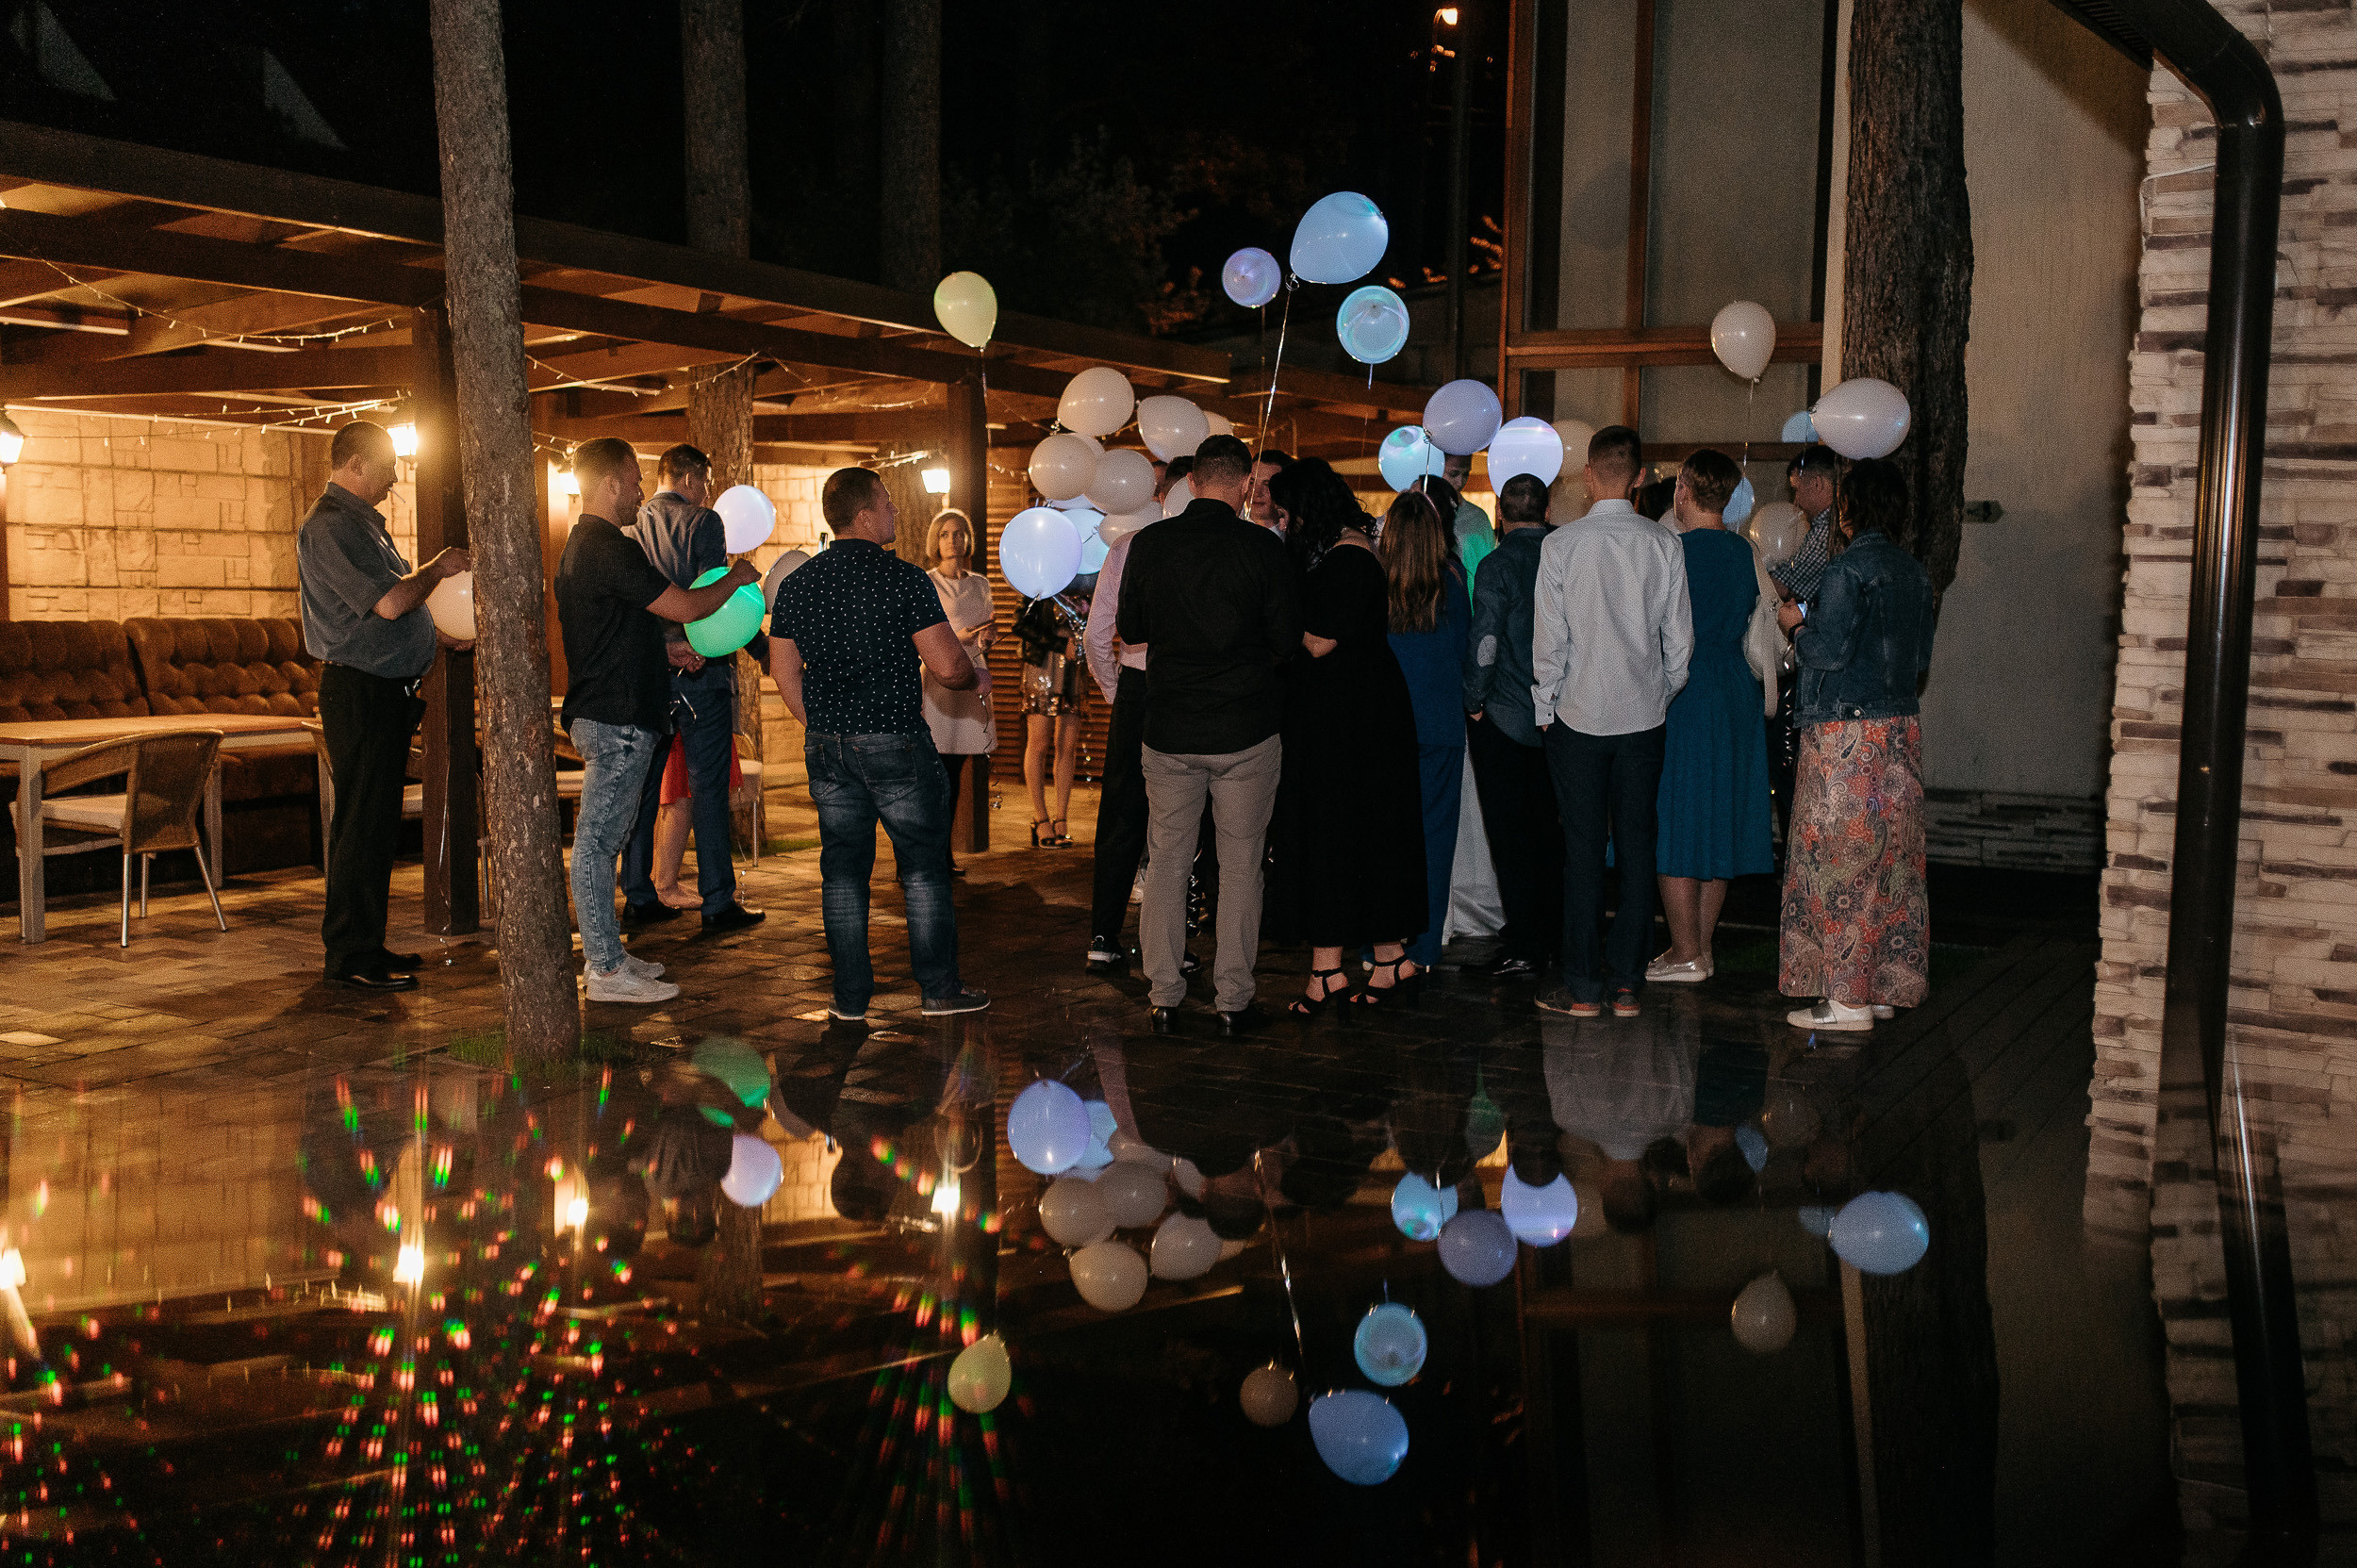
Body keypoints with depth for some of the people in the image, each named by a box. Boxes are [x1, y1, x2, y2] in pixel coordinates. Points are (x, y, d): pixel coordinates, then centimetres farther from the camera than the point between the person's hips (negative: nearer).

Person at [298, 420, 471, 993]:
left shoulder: (360, 521, 19)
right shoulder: (330, 526, -15)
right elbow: (390, 602, -23)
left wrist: (440, 638, 19)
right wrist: (439, 567, -8)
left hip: (385, 691, 10)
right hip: (359, 692, -10)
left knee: (376, 822, 13)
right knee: (362, 824, -7)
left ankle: (362, 943, 21)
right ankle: (351, 956, -1)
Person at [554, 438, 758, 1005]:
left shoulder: (580, 545, 18)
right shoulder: (611, 549, -17)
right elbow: (685, 607, -17)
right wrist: (737, 577, -1)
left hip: (601, 715, 11)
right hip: (617, 718, -11)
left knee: (600, 839, 14)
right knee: (598, 840, -6)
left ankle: (604, 955, 21)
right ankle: (606, 970, -2)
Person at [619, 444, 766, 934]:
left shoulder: (630, 527, 10)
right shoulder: (703, 522, -7)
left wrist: (663, 644, 2)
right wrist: (764, 650, -6)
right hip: (701, 673, -6)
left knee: (647, 787, 11)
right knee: (708, 787, -3)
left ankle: (639, 895, 16)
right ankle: (718, 902, -1)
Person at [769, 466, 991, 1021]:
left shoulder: (796, 584, 5)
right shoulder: (903, 578, -12)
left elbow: (785, 674, 10)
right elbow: (949, 668, -14)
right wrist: (972, 676, 8)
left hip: (826, 747, 5)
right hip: (898, 745, -5)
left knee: (843, 869, 10)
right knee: (924, 867, 6)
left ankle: (851, 995, 12)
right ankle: (938, 987, 10)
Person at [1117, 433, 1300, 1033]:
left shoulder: (1148, 544, -3)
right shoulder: (1261, 547, -9)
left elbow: (1130, 628, 8)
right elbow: (1288, 639, -4)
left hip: (1168, 734, 2)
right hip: (1247, 733, -2)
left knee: (1166, 863, 12)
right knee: (1241, 866, 8)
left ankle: (1163, 996, 15)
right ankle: (1234, 998, 11)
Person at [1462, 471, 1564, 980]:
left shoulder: (1497, 565, -15)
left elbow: (1485, 643, -19)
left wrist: (1475, 700, -5)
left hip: (1503, 715, -6)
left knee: (1509, 830, 1)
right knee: (1546, 826, 16)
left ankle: (1524, 947, 1)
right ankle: (1550, 933, 24)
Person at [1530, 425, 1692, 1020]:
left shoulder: (1560, 545, -8)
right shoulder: (1665, 545, -1)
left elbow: (1548, 640, -6)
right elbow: (1680, 639, 4)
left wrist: (1545, 709, 6)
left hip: (1579, 715, -2)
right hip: (1644, 715, 2)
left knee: (1584, 850, 2)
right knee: (1637, 847, 7)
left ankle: (1584, 987, 6)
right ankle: (1627, 983, 12)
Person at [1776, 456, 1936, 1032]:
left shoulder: (1849, 568, -14)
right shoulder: (1914, 572, 10)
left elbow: (1827, 650, -17)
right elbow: (1921, 658, 15)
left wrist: (1796, 624, 1)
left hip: (1846, 731, -8)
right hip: (1900, 726, 8)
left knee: (1841, 855, -3)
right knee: (1891, 855, 11)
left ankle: (1848, 998, 0)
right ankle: (1886, 986, 18)